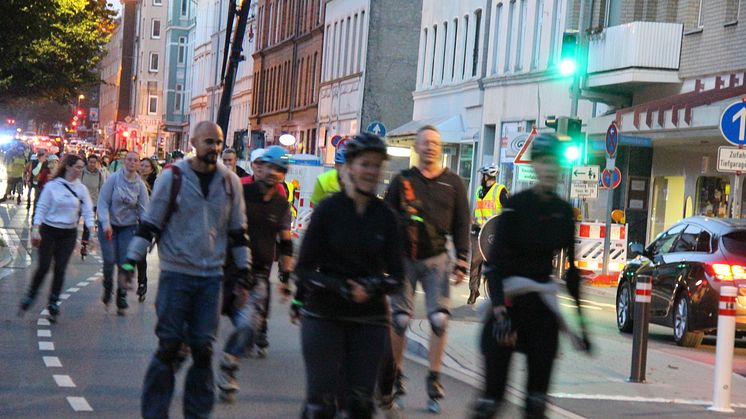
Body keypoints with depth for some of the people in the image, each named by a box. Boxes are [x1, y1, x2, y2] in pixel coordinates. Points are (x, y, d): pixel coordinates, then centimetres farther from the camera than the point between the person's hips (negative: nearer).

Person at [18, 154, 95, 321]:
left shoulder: (81, 189, 2)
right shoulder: (52, 186, -7)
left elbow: (87, 211, 2)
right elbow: (41, 208, -5)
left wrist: (91, 230, -12)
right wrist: (35, 230, -12)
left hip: (69, 234, 2)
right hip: (49, 231, -2)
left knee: (60, 269, 0)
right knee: (44, 266, -6)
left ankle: (53, 303, 12)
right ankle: (30, 295, 15)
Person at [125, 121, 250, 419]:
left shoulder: (230, 182, 6)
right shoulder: (172, 177, -4)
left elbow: (238, 232, 13)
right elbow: (150, 225, 1)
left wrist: (244, 277, 12)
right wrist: (130, 262, -5)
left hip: (211, 277, 3)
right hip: (175, 274, -3)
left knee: (203, 349, 4)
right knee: (169, 347, -2)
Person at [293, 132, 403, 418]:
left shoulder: (385, 215, 3)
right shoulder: (328, 209, -4)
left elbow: (396, 275, 4)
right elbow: (304, 267, -4)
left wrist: (372, 288, -18)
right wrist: (341, 288, -20)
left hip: (370, 317, 2)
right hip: (323, 316, -2)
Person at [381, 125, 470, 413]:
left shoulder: (453, 183, 7)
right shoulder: (402, 181, 6)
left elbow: (461, 224, 8)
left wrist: (461, 261, 1)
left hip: (436, 259, 0)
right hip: (404, 257, 0)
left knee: (439, 319, -10)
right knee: (400, 319, -1)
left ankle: (434, 382, 1)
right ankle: (395, 380, 12)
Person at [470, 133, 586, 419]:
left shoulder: (564, 212, 6)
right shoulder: (516, 206, -8)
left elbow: (570, 265, 14)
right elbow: (495, 260, -13)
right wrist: (498, 306, -25)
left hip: (543, 301, 4)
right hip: (509, 298, -4)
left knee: (539, 387, 1)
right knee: (494, 382, -7)